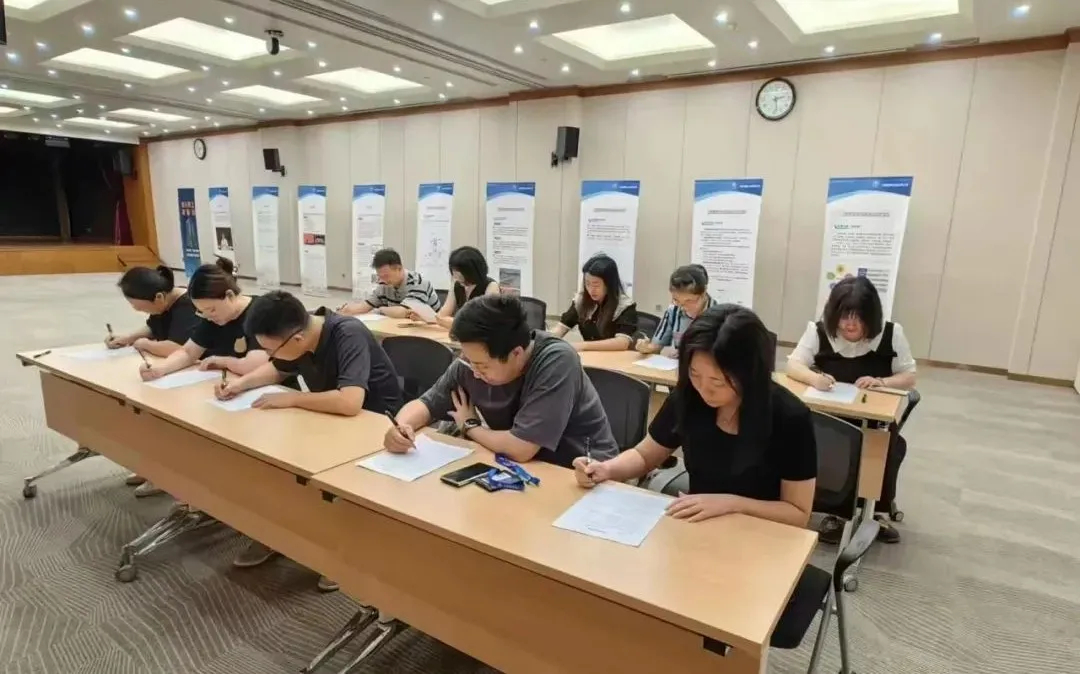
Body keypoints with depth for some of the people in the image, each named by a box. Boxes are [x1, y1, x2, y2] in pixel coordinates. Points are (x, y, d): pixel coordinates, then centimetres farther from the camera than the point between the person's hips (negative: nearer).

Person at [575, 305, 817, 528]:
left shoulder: (790, 419, -17)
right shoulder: (687, 397, -9)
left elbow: (799, 514, -9)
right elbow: (644, 455, 5)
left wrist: (732, 503, -22)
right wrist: (606, 469, -13)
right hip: (695, 527, 3)